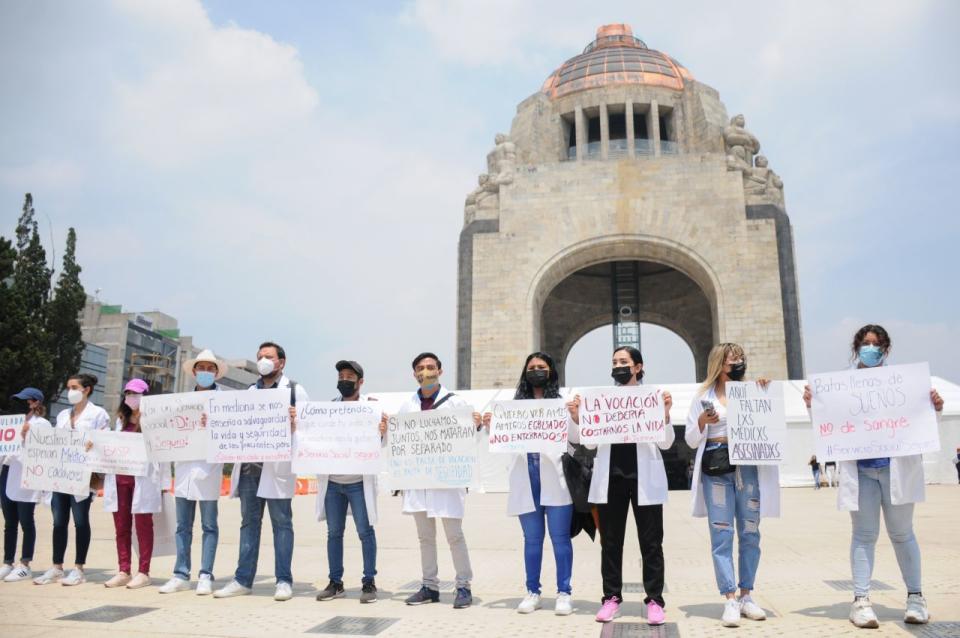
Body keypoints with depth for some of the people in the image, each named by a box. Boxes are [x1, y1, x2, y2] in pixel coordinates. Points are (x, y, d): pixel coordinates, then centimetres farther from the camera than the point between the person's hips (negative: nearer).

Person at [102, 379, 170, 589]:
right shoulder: (121, 420, 19)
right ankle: (123, 571, 15)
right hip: (119, 478, 6)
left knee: (143, 525, 0)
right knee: (121, 526, 7)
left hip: (143, 479, -6)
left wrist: (164, 483, -7)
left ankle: (143, 572, 5)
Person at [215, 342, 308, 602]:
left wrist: (296, 419, -25)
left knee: (281, 522, -1)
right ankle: (243, 579, 14)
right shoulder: (250, 391, 19)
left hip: (277, 465, -5)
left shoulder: (295, 390, 3)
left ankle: (284, 580, 4)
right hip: (248, 464, 5)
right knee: (249, 521, 9)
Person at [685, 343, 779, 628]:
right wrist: (702, 421, -14)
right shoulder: (704, 396, 7)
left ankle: (746, 596, 18)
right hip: (716, 468, -2)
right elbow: (691, 440, 6)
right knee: (722, 535, -3)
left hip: (748, 467, 2)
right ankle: (730, 600, 0)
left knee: (750, 534, 6)